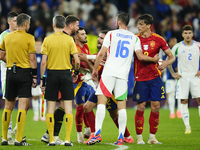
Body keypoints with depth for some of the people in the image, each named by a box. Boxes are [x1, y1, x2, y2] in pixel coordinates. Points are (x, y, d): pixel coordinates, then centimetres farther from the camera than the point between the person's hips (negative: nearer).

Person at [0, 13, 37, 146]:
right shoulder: (29, 38, -7)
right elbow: (32, 59, -8)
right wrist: (35, 76, -3)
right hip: (24, 73, -5)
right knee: (22, 106, -4)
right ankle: (19, 139, -9)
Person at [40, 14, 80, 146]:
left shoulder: (47, 40, -2)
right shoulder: (69, 39, -2)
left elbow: (43, 62, -6)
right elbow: (77, 61, -5)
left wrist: (42, 79, 1)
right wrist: (76, 72, 14)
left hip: (52, 74, 0)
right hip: (66, 74, 0)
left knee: (51, 107, 5)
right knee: (68, 106, 3)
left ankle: (51, 139, 4)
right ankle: (68, 139, -2)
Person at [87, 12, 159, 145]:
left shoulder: (111, 34, 3)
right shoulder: (134, 38, 10)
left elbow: (101, 54, -1)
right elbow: (140, 56, 4)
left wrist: (95, 69, 9)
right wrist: (154, 59, 22)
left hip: (109, 73, -3)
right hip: (123, 75, 3)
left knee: (102, 102, -6)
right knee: (122, 105, 5)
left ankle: (98, 133, -18)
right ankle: (121, 137, 0)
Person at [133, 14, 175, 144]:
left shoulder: (158, 39, 1)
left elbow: (172, 57, 5)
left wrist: (166, 63, -15)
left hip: (155, 77, 1)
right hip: (140, 78, -1)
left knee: (155, 107, 0)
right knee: (141, 107, -4)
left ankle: (152, 137, 10)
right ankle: (139, 137, 5)